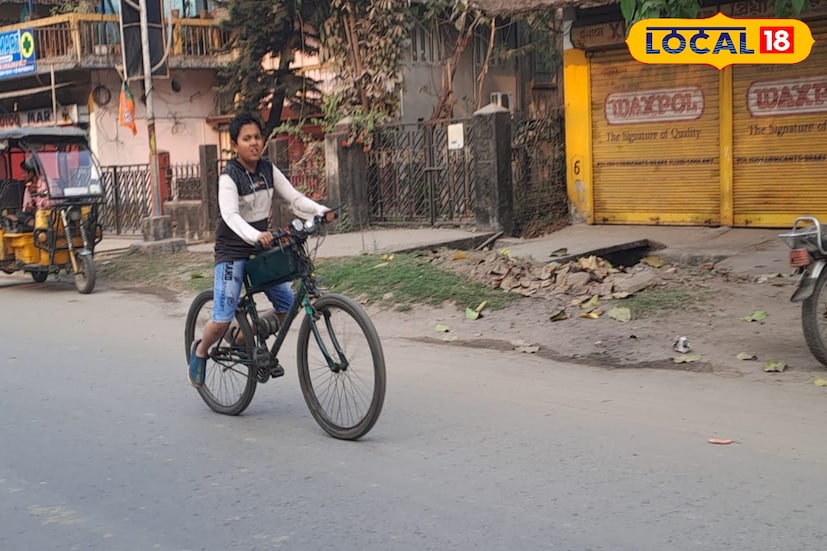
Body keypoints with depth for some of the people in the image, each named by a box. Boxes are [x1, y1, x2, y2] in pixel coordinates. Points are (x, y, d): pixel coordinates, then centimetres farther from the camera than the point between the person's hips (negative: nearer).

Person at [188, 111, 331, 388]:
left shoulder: (268, 170, 3)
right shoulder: (229, 177, -16)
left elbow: (294, 198, 0)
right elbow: (230, 215, -30)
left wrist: (321, 211, -18)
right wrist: (255, 236, -47)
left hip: (261, 248, 6)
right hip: (232, 251, -6)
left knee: (288, 306, -1)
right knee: (222, 320, -14)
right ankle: (200, 350, 19)